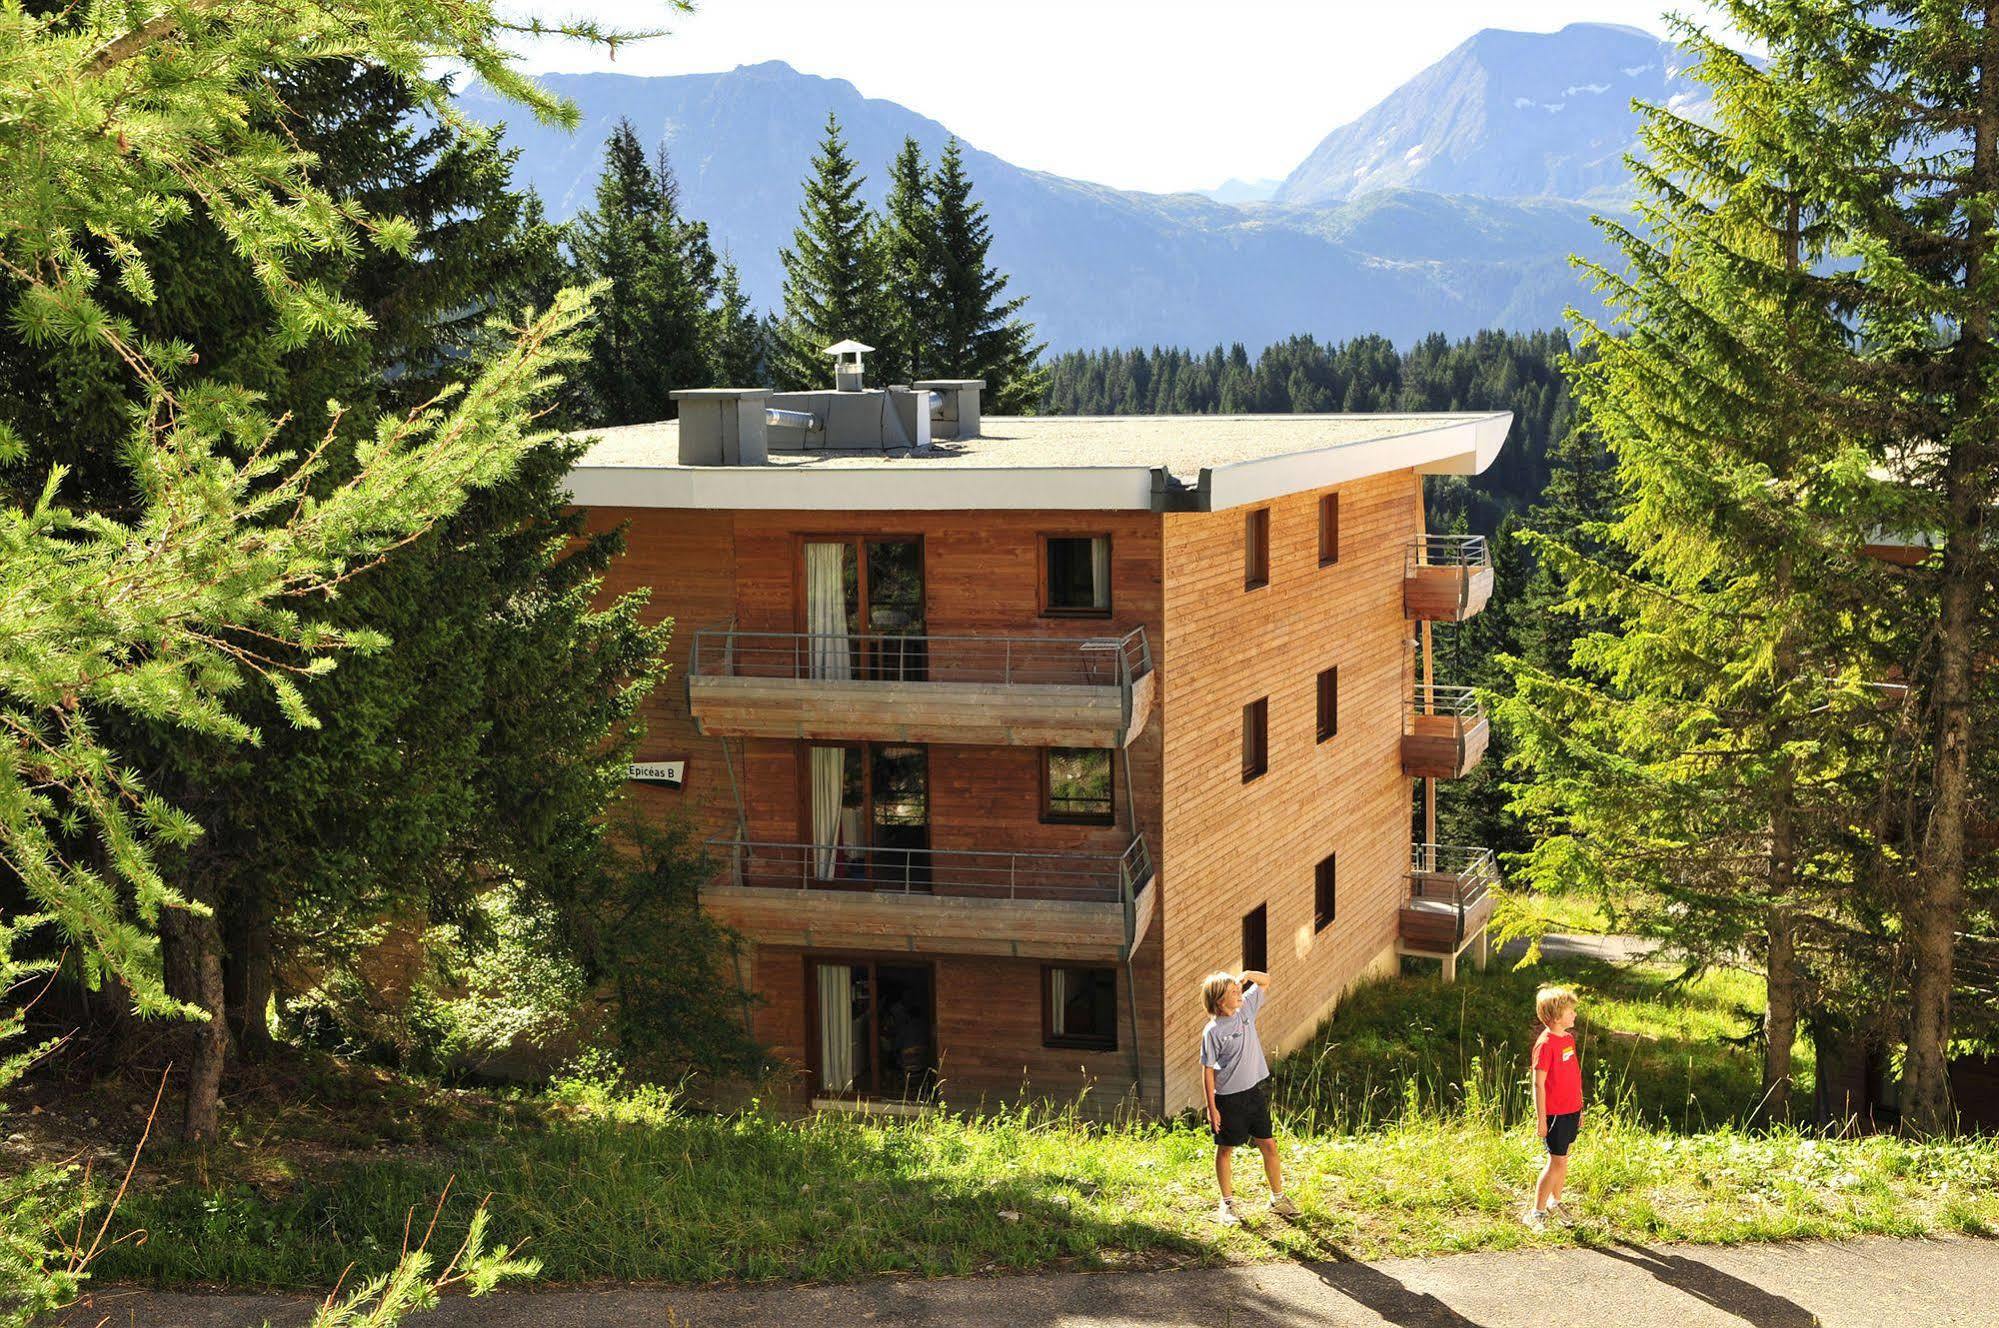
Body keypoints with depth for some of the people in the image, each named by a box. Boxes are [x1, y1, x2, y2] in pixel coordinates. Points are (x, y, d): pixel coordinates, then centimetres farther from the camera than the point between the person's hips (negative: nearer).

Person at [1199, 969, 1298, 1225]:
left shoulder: (1246, 1008, 0)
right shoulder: (1213, 1032, -17)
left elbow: (1266, 982, 13)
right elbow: (1208, 1071, -12)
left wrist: (1248, 974, -9)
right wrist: (1211, 1107, -12)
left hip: (1253, 1091, 6)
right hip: (1227, 1099, -5)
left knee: (1269, 1145, 10)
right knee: (1226, 1149, 10)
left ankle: (1278, 1198, 25)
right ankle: (1227, 1203, 25)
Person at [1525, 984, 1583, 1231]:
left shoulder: (1568, 1038, 8)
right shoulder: (1546, 1044, -18)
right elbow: (1538, 1084, -17)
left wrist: (1579, 1108, 20)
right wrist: (1541, 1118, -16)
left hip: (1571, 1111, 8)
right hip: (1555, 1113, -8)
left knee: (1563, 1159, 16)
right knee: (1556, 1162, -5)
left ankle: (1555, 1204, 31)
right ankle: (1536, 1214, 3)